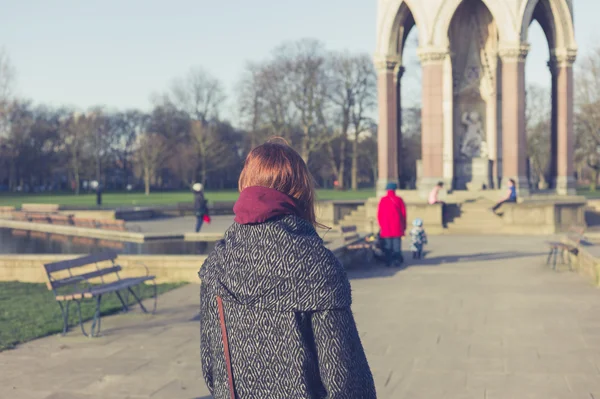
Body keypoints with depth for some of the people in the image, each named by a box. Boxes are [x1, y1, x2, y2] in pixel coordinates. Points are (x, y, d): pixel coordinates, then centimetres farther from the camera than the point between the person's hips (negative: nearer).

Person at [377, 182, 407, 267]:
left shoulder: (383, 200, -1)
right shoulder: (399, 200, -1)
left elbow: (379, 214, 1)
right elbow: (404, 214, 1)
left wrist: (381, 226, 12)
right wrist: (404, 227, 10)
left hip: (386, 227, 0)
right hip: (397, 228, 0)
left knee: (388, 245, 5)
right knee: (397, 244, 4)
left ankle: (389, 262, 3)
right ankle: (397, 261, 2)